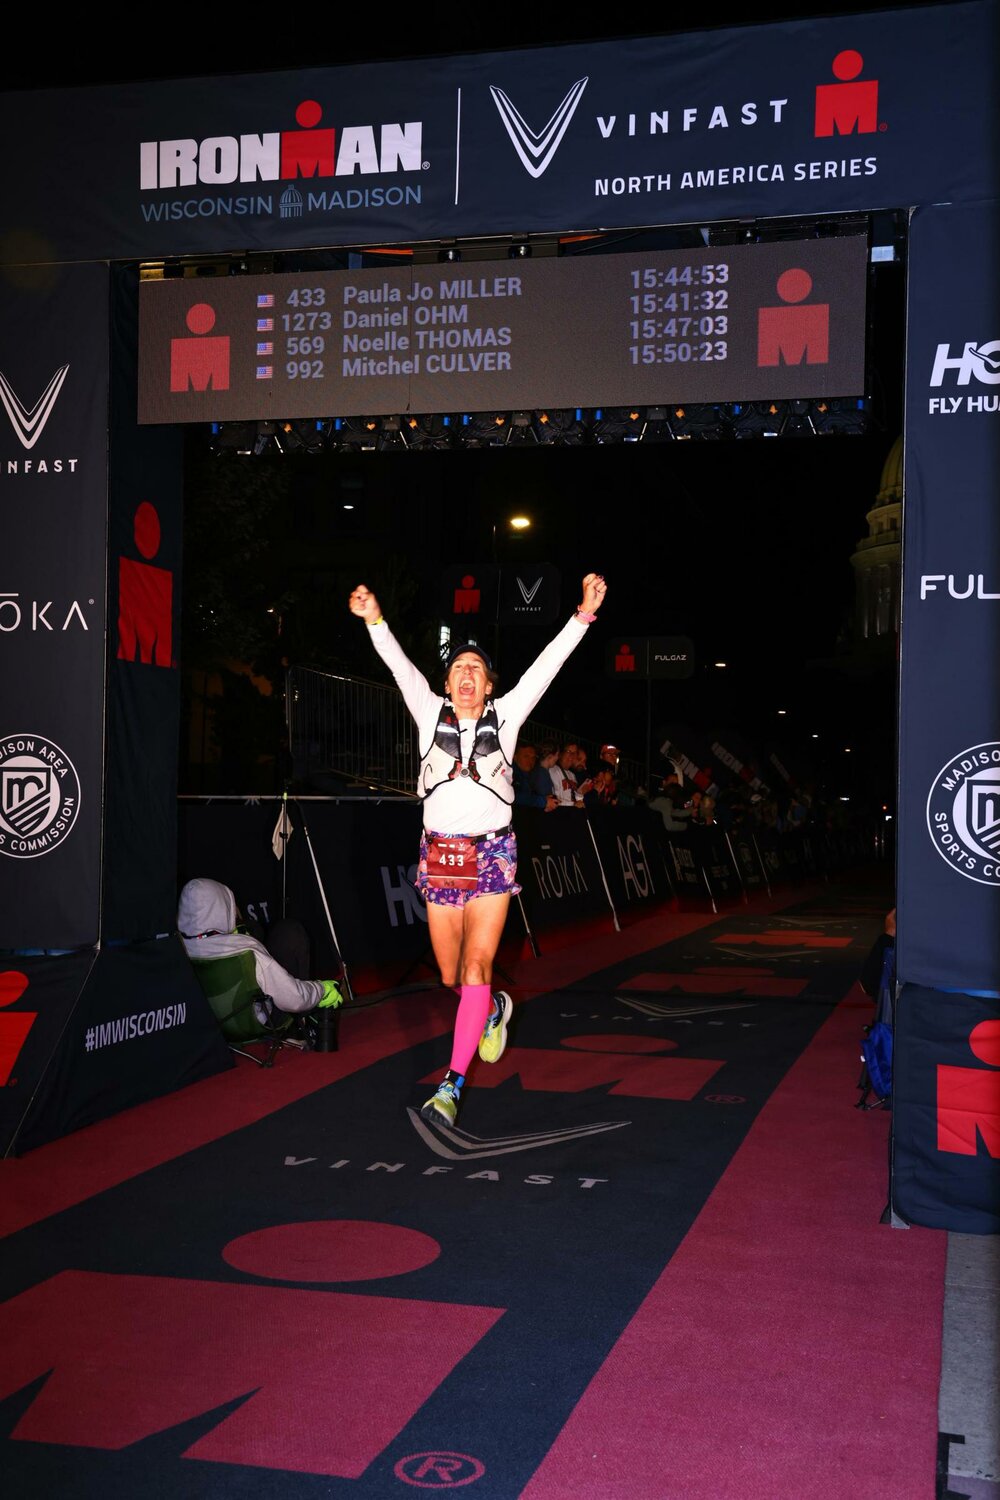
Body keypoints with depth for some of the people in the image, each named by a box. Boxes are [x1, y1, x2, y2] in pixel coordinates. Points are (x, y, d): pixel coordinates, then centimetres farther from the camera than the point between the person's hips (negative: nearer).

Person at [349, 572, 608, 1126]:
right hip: (439, 853, 2)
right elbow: (401, 668, -7)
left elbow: (546, 665, -3)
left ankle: (452, 1084, -9)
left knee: (476, 967, -11)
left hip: (491, 853, -2)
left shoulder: (505, 715, 6)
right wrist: (375, 621, -22)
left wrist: (583, 616, -12)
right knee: (451, 977, 9)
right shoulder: (431, 713, 7)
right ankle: (494, 1010, 43)